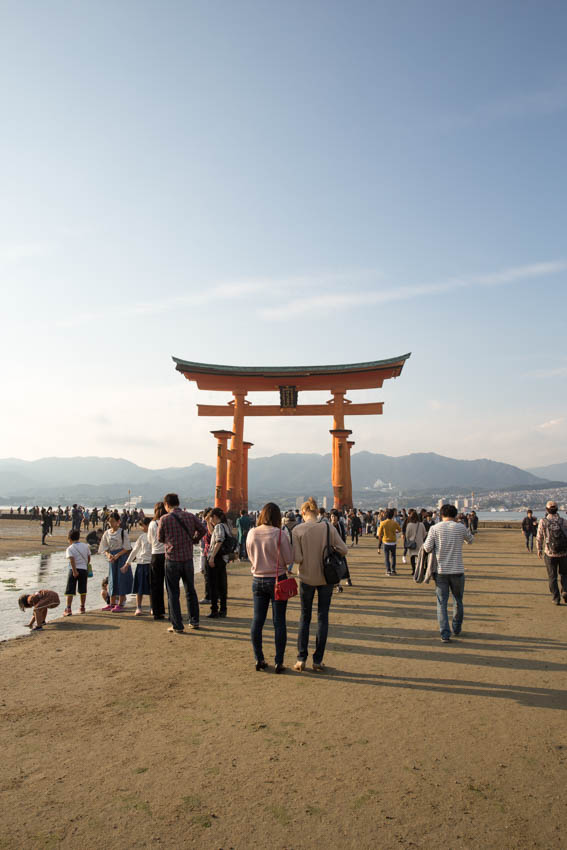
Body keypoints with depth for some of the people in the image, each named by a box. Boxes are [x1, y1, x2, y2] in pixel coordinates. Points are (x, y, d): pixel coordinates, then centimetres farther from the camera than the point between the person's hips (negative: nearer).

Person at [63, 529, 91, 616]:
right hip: (84, 569, 4)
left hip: (74, 570, -4)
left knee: (70, 591, 2)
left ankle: (68, 609, -3)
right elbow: (89, 558, 9)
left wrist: (74, 571, -20)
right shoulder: (85, 546, 6)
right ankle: (82, 607, 21)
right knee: (83, 590, 14)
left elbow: (72, 560, -19)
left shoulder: (70, 548, -7)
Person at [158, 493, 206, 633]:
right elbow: (202, 529, 9)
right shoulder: (190, 516, -2)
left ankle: (177, 626, 10)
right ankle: (194, 621, 25)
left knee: (173, 594, 7)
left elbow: (160, 538, 1)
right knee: (190, 591, 18)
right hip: (188, 558, 4)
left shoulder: (164, 519, -11)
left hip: (172, 559, -3)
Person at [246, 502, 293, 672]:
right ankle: (279, 662, 12)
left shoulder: (251, 534, -5)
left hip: (258, 580, 3)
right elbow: (289, 559, -11)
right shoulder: (280, 534, -17)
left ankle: (259, 660, 20)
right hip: (277, 580, -3)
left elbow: (251, 557, 9)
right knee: (279, 622, 7)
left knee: (257, 620, 13)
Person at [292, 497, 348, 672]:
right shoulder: (328, 527, -7)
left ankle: (301, 659, 15)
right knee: (323, 617, 12)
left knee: (305, 617, 15)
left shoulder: (298, 530, -12)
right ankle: (318, 661, 15)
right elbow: (343, 549, -8)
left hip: (307, 578, -1)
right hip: (326, 578, 1)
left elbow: (297, 558, -15)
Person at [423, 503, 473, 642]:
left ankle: (445, 634, 0)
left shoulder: (434, 528, -4)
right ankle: (457, 629, 32)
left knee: (442, 603, 5)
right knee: (458, 601, 19)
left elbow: (427, 548, -7)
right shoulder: (460, 527, -3)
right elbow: (470, 540, 15)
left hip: (441, 571, 0)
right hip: (457, 570, 1)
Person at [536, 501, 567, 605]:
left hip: (550, 554, -1)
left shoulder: (543, 522, -5)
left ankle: (556, 599, 11)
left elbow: (539, 538, -2)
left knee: (552, 577, 12)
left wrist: (539, 550, 13)